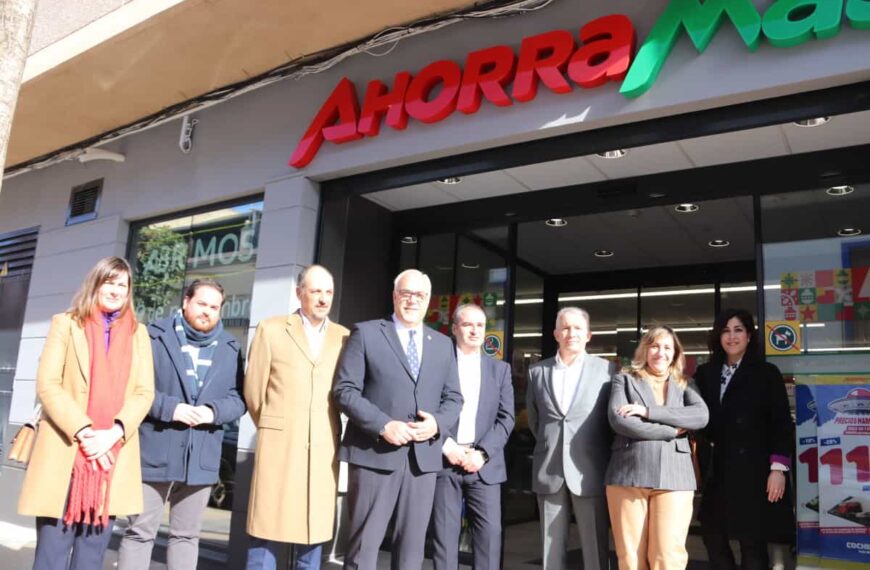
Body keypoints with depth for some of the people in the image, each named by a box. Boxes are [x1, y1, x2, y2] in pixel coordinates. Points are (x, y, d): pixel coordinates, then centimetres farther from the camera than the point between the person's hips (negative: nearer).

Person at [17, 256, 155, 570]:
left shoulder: (138, 333, 12)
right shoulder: (66, 323, 6)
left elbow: (144, 392, 4)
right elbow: (47, 385, -3)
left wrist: (113, 433, -12)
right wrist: (84, 432, -15)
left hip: (113, 459, 2)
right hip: (64, 456, -2)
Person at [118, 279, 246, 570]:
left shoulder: (230, 348, 9)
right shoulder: (154, 337, -1)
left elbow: (239, 397, 6)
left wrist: (213, 411, -14)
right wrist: (170, 408, -17)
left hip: (201, 458, 3)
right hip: (155, 453, -3)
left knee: (186, 536, 13)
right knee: (140, 533, 6)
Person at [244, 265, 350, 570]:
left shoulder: (345, 337, 7)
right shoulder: (271, 330, 4)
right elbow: (253, 390, 6)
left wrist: (328, 431, 11)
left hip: (324, 450, 2)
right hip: (279, 445, -1)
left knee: (314, 532, 8)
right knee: (268, 531, 1)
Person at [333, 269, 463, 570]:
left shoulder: (443, 344, 14)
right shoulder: (366, 333, 2)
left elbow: (454, 398, 14)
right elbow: (345, 389, -5)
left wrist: (437, 422, -8)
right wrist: (383, 425, -16)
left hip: (423, 457, 4)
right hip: (374, 454, -4)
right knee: (363, 545, 3)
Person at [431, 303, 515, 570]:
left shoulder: (500, 369, 14)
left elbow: (506, 418, 6)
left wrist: (482, 453, -7)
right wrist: (446, 446, -12)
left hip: (484, 464, 2)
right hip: (444, 461, -2)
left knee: (490, 532, -3)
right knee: (445, 533, 1)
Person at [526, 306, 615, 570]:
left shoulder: (606, 369, 1)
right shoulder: (537, 371, 8)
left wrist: (602, 454, 7)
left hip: (590, 471, -2)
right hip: (549, 471, 2)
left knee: (595, 548, 2)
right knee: (552, 546, 8)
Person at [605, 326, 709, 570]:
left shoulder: (685, 384, 18)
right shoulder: (625, 379, 12)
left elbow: (701, 416, -3)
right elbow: (617, 420, -5)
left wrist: (648, 411, -10)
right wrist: (671, 431, -6)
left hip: (673, 476, 1)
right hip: (628, 474, -1)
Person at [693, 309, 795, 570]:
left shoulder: (766, 373, -1)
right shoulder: (705, 373, 9)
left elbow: (782, 423, -5)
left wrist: (778, 468, -12)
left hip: (754, 468, -4)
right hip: (720, 469, 4)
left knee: (753, 541, 3)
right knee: (711, 532, 6)